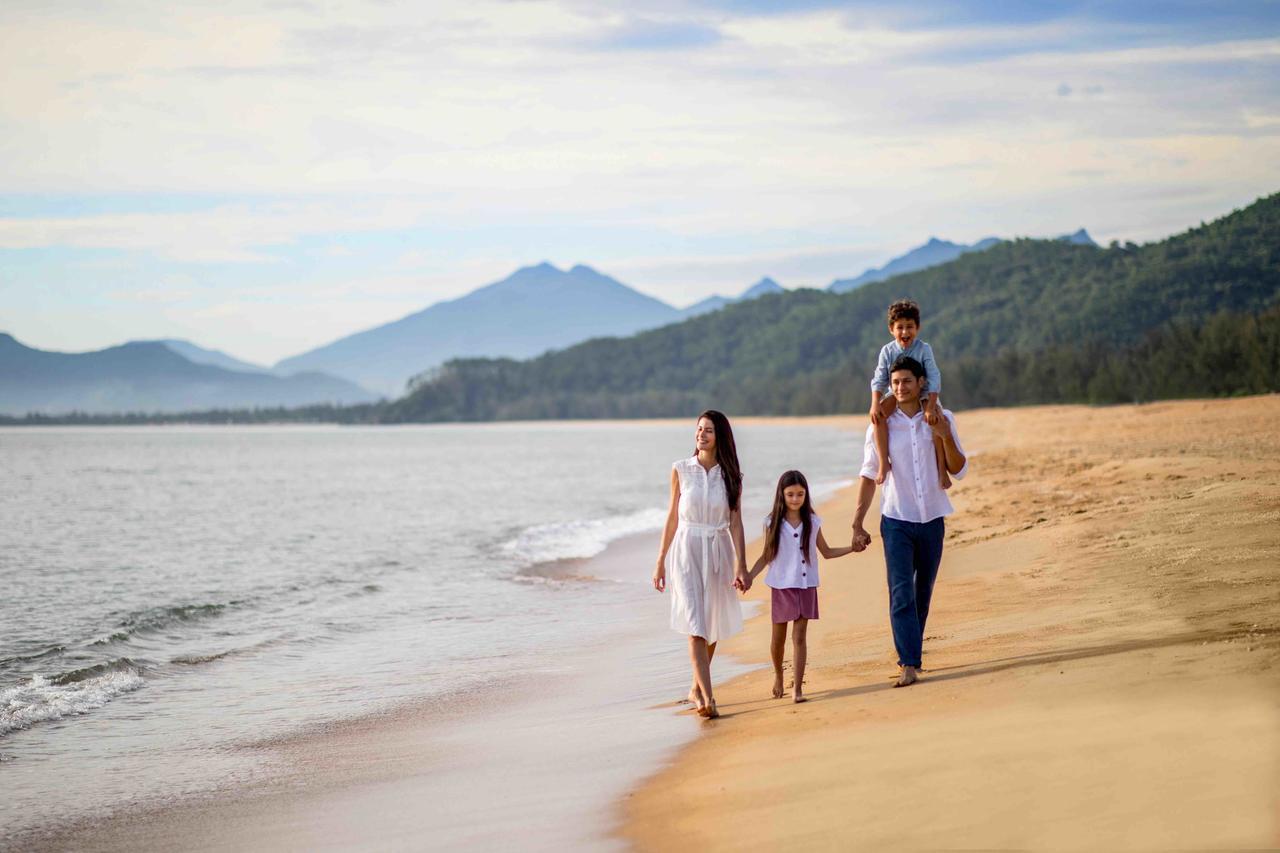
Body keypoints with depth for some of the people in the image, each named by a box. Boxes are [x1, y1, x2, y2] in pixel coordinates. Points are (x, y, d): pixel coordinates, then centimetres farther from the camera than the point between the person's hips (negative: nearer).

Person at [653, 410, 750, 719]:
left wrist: (741, 566, -6)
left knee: (711, 626, 12)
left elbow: (735, 523, 2)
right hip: (686, 551, -2)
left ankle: (697, 688, 31)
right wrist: (660, 562, 6)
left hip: (718, 553, 2)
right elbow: (672, 517, 5)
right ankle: (707, 698, -21)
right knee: (695, 626, -13)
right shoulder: (681, 469, 0)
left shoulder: (731, 475, 2)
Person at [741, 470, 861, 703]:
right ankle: (778, 675, 35)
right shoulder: (773, 523, -2)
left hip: (805, 586, 0)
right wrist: (749, 576, -7)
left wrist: (851, 548, 1)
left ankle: (797, 687, -4)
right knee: (778, 637, 10)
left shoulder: (812, 522, 2)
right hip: (781, 586, 0)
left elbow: (826, 552, 12)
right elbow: (766, 556, 4)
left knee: (800, 636, -5)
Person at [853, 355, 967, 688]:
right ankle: (909, 664, -15)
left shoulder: (942, 420, 2)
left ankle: (910, 652, 28)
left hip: (932, 520, 2)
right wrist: (858, 524, 1)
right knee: (902, 594, -12)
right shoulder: (881, 425, -1)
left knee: (923, 593, 12)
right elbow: (868, 476, 4)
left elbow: (959, 470, 2)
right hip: (896, 521, -2)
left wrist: (946, 438, -16)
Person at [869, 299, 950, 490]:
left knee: (935, 418, -32)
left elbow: (934, 378, -18)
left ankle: (941, 468, -24)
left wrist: (930, 407, -30)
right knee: (878, 414, -28)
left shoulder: (924, 349, -14)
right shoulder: (887, 351, -6)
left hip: (923, 395, -2)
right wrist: (875, 403, -24)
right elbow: (879, 380, -7)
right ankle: (884, 463, -27)